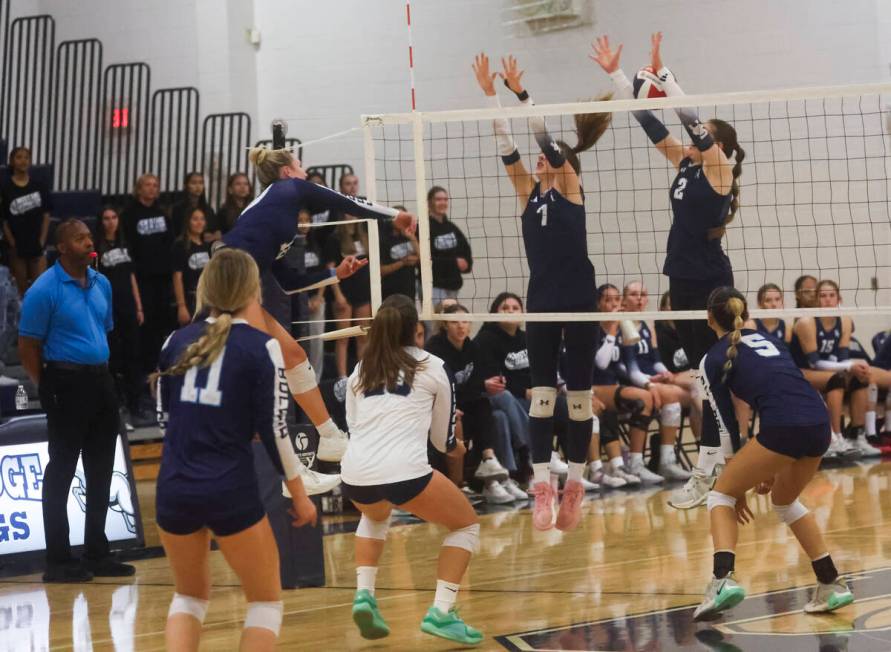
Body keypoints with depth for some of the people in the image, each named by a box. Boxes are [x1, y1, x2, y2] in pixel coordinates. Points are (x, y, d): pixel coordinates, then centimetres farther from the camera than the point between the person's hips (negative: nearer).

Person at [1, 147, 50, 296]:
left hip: (37, 245, 1)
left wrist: (42, 241, -4)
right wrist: (13, 245, -9)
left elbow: (46, 216, 4)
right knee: (21, 289, 6)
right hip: (18, 247, -1)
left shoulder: (39, 187, 3)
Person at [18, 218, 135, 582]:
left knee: (100, 471, 11)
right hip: (67, 383, -7)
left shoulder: (102, 284, 11)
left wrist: (104, 373, 13)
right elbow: (27, 346, -9)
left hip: (101, 381, 7)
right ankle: (58, 560, 5)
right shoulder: (44, 290, -10)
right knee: (61, 473, -1)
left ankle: (96, 555, 20)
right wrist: (47, 389, -9)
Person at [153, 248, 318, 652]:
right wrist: (300, 494, 4)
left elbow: (165, 418, 14)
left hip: (173, 489, 5)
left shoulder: (177, 341, 7)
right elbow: (274, 429, -7)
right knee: (265, 600, 12)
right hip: (230, 492, -4)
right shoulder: (261, 347, -7)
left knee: (190, 595, 23)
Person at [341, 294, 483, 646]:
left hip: (355, 475, 5)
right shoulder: (433, 367, 11)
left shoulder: (360, 370, 20)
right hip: (403, 472, -4)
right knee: (467, 524, 19)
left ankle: (364, 594, 19)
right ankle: (440, 612, 3)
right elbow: (443, 441, 18)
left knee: (375, 516, 39)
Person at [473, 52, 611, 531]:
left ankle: (575, 484, 9)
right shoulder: (530, 192, 11)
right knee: (541, 394, -2)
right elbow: (507, 149, 5)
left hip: (578, 301, -4)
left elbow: (548, 141, -10)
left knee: (579, 395, 2)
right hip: (541, 301, 5)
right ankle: (543, 486, -4)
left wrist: (521, 93, -11)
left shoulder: (571, 186, 0)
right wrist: (491, 95, 1)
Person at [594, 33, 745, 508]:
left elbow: (692, 120, -21)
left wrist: (661, 72, -21)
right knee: (702, 372, 13)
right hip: (682, 279, 8)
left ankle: (705, 472, -7)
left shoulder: (719, 168, -10)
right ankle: (729, 451, 22)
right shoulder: (686, 164, 9)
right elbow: (649, 123, 8)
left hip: (711, 282, -8)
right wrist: (616, 75, 3)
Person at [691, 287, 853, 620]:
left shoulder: (714, 359, 11)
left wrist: (738, 487, 16)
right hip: (819, 424, 6)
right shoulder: (767, 341, 30)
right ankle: (832, 584, 26)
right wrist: (772, 469, 33)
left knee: (720, 495, 11)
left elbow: (724, 425, 10)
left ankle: (723, 580, -10)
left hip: (783, 428, -6)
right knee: (784, 500, 30)